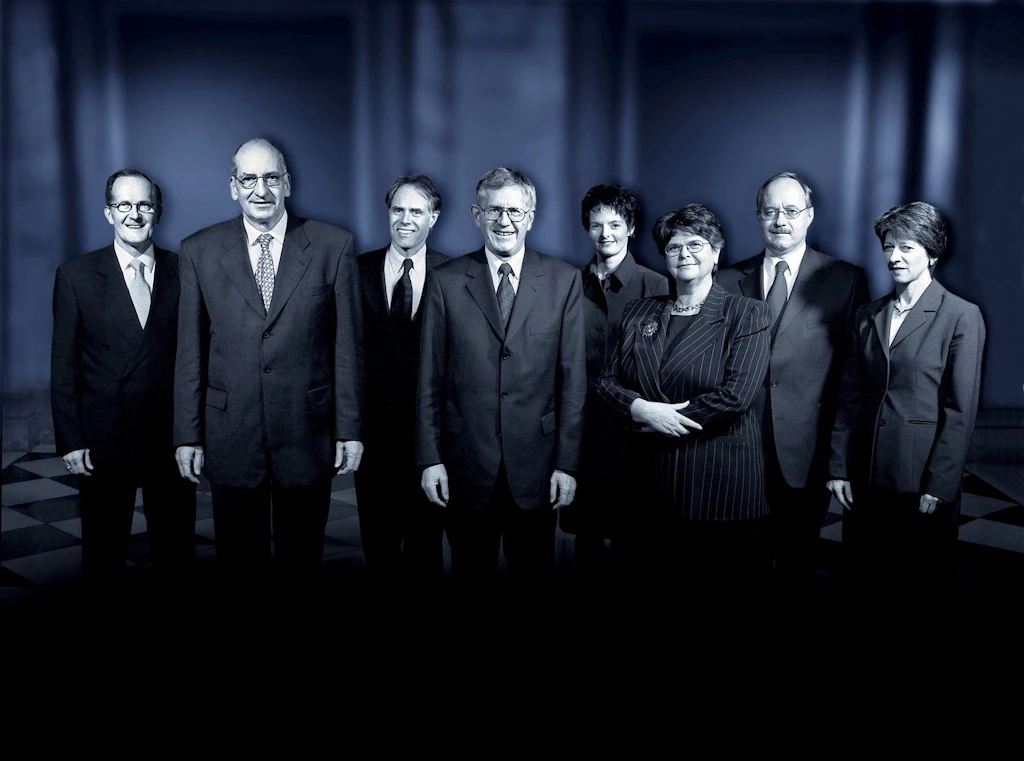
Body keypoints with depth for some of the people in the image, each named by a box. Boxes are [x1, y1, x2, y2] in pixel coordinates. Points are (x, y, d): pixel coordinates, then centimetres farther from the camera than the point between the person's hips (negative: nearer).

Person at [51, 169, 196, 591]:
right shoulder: (75, 275, 1)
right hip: (102, 442, 0)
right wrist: (70, 441, -4)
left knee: (177, 556, 10)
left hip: (172, 440, 1)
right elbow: (63, 365, 1)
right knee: (103, 562, 13)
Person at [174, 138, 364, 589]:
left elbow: (347, 344, -1)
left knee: (303, 560, 13)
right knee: (239, 563, 13)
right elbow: (190, 350, 4)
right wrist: (187, 435, 2)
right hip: (230, 432, 1)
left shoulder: (333, 246, -2)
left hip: (308, 431, -1)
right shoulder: (199, 251, 2)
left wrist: (351, 429, -2)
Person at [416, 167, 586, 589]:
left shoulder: (564, 280, 1)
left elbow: (573, 377, -1)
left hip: (536, 463, 0)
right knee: (470, 576, 13)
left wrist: (567, 461, -4)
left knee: (535, 575, 12)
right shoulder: (446, 281, 1)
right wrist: (430, 458, -1)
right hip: (467, 463, 0)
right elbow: (430, 377, 2)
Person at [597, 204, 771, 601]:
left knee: (723, 589, 6)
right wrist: (641, 409, -14)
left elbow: (736, 395, -14)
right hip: (652, 476, 4)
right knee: (648, 581, 12)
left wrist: (658, 420, -10)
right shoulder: (638, 313, 10)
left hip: (722, 479, -3)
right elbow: (608, 379, 7)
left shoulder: (747, 313, -3)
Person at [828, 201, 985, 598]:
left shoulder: (961, 316, -5)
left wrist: (939, 487, -12)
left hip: (922, 478, -4)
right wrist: (840, 468, 2)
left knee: (921, 586, 9)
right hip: (866, 476, 4)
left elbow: (961, 411, -9)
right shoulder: (868, 316, 9)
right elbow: (850, 397, 7)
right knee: (864, 580, 11)